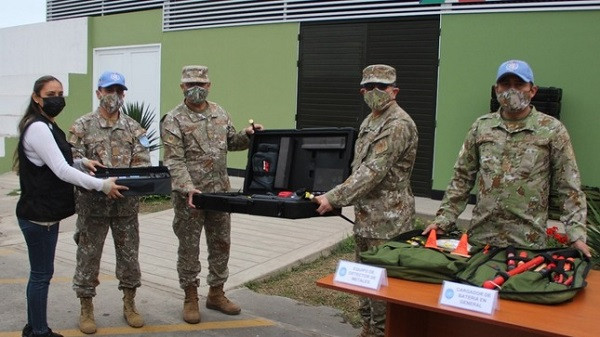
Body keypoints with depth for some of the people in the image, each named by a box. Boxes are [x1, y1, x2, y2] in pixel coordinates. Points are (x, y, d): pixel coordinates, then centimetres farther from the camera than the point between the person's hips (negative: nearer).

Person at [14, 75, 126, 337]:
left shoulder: (47, 126, 13)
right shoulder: (37, 128, -18)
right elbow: (61, 171, -23)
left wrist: (82, 163, 1)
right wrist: (102, 185, -24)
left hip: (46, 212, 10)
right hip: (38, 214, -10)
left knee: (40, 273, 17)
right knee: (42, 274, 1)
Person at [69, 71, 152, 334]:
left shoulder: (134, 128, 7)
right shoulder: (82, 126, -1)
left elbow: (143, 162, 1)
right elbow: (73, 161, -7)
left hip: (127, 203, 3)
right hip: (93, 204, -2)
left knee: (129, 255, 11)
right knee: (88, 257, 6)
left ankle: (129, 305, 27)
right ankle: (86, 310, 21)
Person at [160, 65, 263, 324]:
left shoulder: (220, 113, 9)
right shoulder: (174, 120, -8)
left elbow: (231, 142, 21)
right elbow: (174, 161, -15)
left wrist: (247, 135, 1)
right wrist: (188, 188, -28)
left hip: (220, 192, 6)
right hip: (189, 195, -5)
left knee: (221, 243, 13)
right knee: (189, 247, 5)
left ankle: (216, 294, 29)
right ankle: (190, 299, 20)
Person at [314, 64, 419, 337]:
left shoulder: (398, 124, -16)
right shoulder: (369, 122, 14)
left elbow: (373, 171, -24)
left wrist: (334, 198, -24)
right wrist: (341, 197, 10)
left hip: (387, 219, -9)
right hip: (366, 216, 10)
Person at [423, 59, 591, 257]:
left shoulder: (552, 130, -1)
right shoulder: (481, 126, 6)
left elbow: (569, 188, -1)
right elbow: (462, 178, 9)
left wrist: (576, 234, -10)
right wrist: (443, 220, 3)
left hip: (528, 243, -2)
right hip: (479, 239, 3)